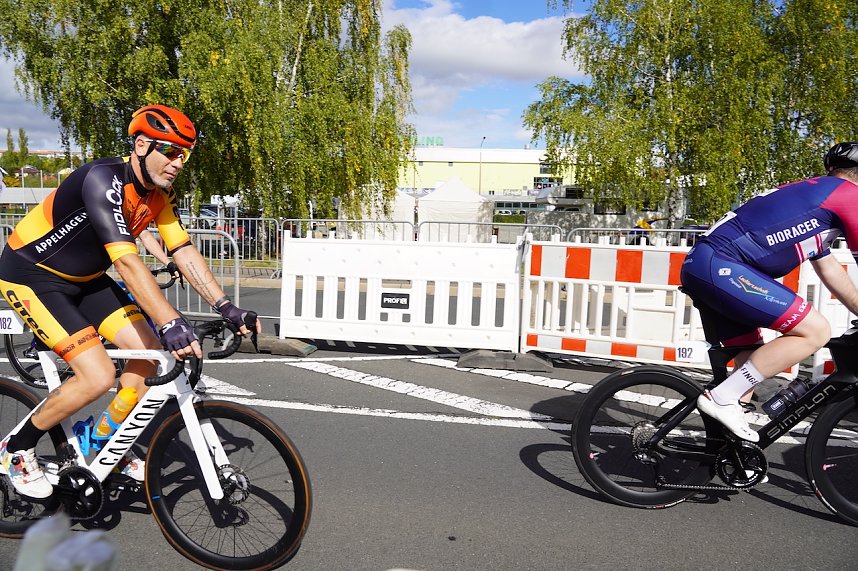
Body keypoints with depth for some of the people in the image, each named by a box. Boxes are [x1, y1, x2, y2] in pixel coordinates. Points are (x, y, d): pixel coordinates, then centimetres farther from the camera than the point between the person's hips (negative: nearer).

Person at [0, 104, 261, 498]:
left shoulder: (160, 193, -4)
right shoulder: (103, 179, -30)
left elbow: (184, 252, -7)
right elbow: (126, 260, -39)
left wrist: (226, 307, -16)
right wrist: (171, 323, -46)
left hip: (83, 278, 8)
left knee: (149, 351, -3)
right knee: (98, 377, -18)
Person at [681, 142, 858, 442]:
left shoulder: (812, 194, 29)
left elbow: (830, 271, 35)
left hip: (700, 266, 10)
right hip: (720, 266, -10)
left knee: (754, 356, 17)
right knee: (816, 330, -9)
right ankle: (722, 399, -8)